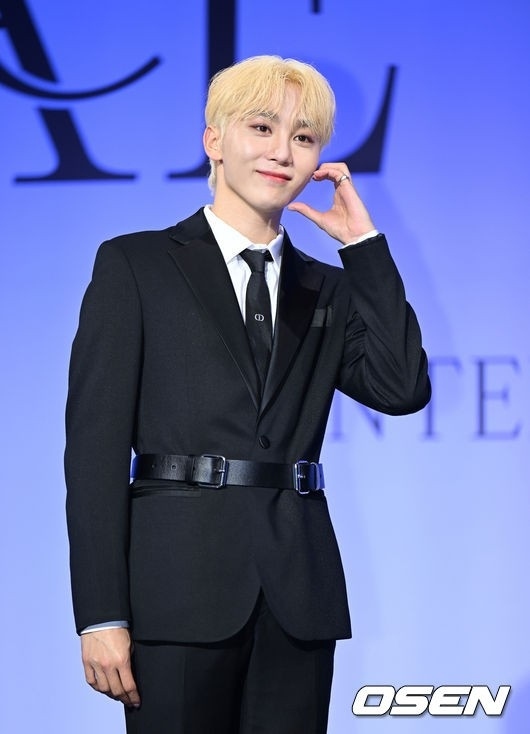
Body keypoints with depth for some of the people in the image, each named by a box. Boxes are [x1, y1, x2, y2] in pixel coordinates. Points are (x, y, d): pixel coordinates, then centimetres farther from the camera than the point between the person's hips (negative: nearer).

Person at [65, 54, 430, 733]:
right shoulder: (135, 265, 4)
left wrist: (363, 244, 3)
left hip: (299, 594, 4)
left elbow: (403, 390, 0)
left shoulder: (328, 289, 17)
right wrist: (101, 617, -9)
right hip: (181, 590, -3)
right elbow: (95, 446, -2)